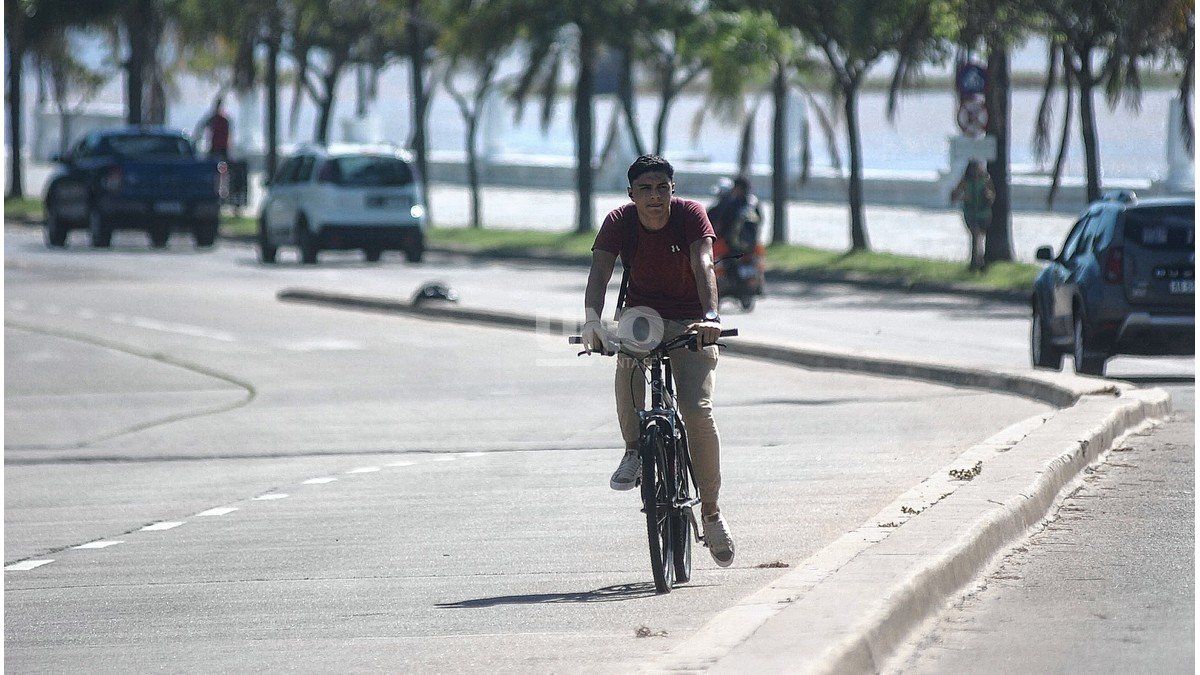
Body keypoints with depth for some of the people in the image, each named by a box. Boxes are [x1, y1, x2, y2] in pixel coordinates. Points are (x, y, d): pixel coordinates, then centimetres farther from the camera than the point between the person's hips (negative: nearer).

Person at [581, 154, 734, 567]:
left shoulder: (691, 215, -17)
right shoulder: (620, 222, -14)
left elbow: (703, 266, -32)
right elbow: (599, 273, -26)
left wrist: (710, 316, -49)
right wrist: (592, 319, -45)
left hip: (689, 321, -1)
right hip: (644, 312, 1)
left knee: (698, 412, -15)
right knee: (628, 350, -36)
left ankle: (711, 511, 1)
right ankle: (634, 451, -19)